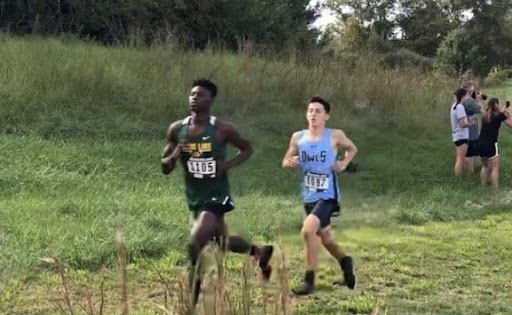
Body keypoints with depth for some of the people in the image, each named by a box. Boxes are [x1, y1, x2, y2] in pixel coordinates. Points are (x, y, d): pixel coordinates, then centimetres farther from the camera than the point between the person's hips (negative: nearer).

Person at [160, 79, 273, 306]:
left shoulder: (222, 130, -13)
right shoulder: (177, 129, -3)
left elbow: (247, 149, 4)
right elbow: (165, 168, 4)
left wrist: (229, 165, -14)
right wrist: (174, 156, -18)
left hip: (217, 197, -5)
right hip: (195, 198, 6)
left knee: (195, 244, -21)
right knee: (222, 242, 21)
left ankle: (194, 302, -7)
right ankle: (259, 252, 51)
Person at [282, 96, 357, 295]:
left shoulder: (335, 136, -8)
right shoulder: (298, 138, -1)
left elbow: (352, 149, 11)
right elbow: (285, 161, 10)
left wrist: (344, 164, -7)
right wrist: (290, 162, -12)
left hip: (327, 196, -5)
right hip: (309, 197, 5)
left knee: (308, 230, -26)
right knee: (324, 237, 21)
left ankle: (309, 279, -13)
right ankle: (345, 261, 51)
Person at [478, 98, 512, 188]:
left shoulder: (485, 115, 12)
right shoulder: (500, 115, -5)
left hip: (481, 143, 6)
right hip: (490, 144, -6)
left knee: (485, 166, 19)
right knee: (495, 168, -3)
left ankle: (482, 187, 20)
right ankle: (495, 188, -10)